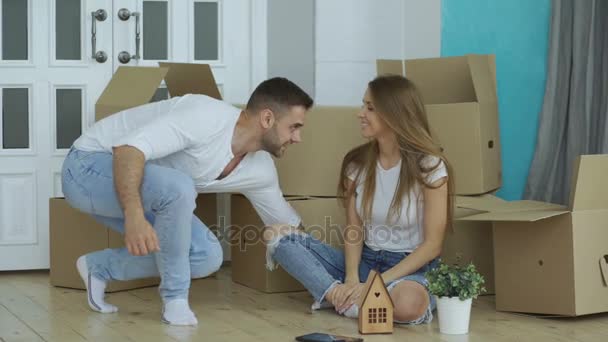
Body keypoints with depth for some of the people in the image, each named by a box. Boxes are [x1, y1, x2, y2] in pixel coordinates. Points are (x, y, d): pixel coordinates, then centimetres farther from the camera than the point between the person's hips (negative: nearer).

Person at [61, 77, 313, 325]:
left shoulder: (261, 170, -3)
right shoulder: (206, 117, -31)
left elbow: (288, 224, 12)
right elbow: (128, 147, -39)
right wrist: (134, 215, -50)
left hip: (139, 191, 9)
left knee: (207, 256, -6)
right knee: (179, 187, -35)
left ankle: (99, 267, 11)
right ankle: (175, 298, -16)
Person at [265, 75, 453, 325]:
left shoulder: (429, 166, -11)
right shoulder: (358, 163, 2)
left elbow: (432, 245, -13)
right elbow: (353, 230, 2)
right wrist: (352, 279, -19)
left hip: (411, 269, -4)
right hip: (365, 261, 5)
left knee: (408, 304, -43)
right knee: (278, 236, -13)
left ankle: (345, 299, -16)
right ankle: (345, 295, -25)